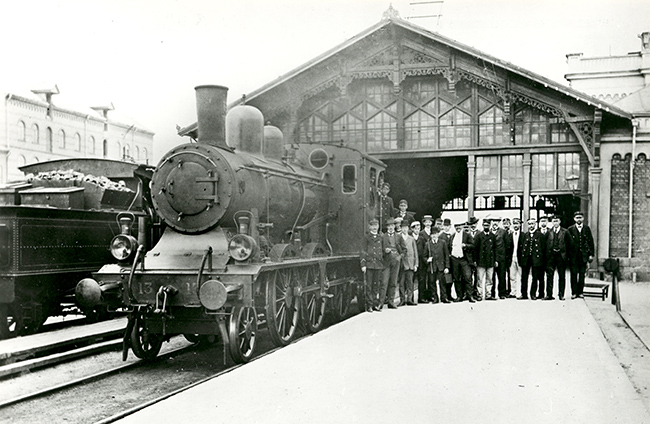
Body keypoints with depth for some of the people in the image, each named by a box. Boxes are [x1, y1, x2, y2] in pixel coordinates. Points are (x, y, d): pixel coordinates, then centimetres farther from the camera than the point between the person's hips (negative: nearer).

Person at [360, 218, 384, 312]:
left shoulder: (380, 238, 15)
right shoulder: (366, 237, 2)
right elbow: (363, 252, -2)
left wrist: (383, 264, 16)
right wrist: (363, 265, -9)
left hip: (379, 265, 4)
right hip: (369, 264, -4)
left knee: (376, 285, 7)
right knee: (368, 286, -4)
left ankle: (375, 304, 13)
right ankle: (369, 305, -1)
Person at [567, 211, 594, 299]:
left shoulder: (587, 229, 8)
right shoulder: (570, 229, 2)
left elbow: (591, 242, 8)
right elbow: (568, 242, 1)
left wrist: (591, 254, 2)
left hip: (584, 255, 1)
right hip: (574, 255, -1)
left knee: (582, 274, 4)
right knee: (574, 274, -1)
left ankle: (580, 292, 10)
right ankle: (574, 292, 3)